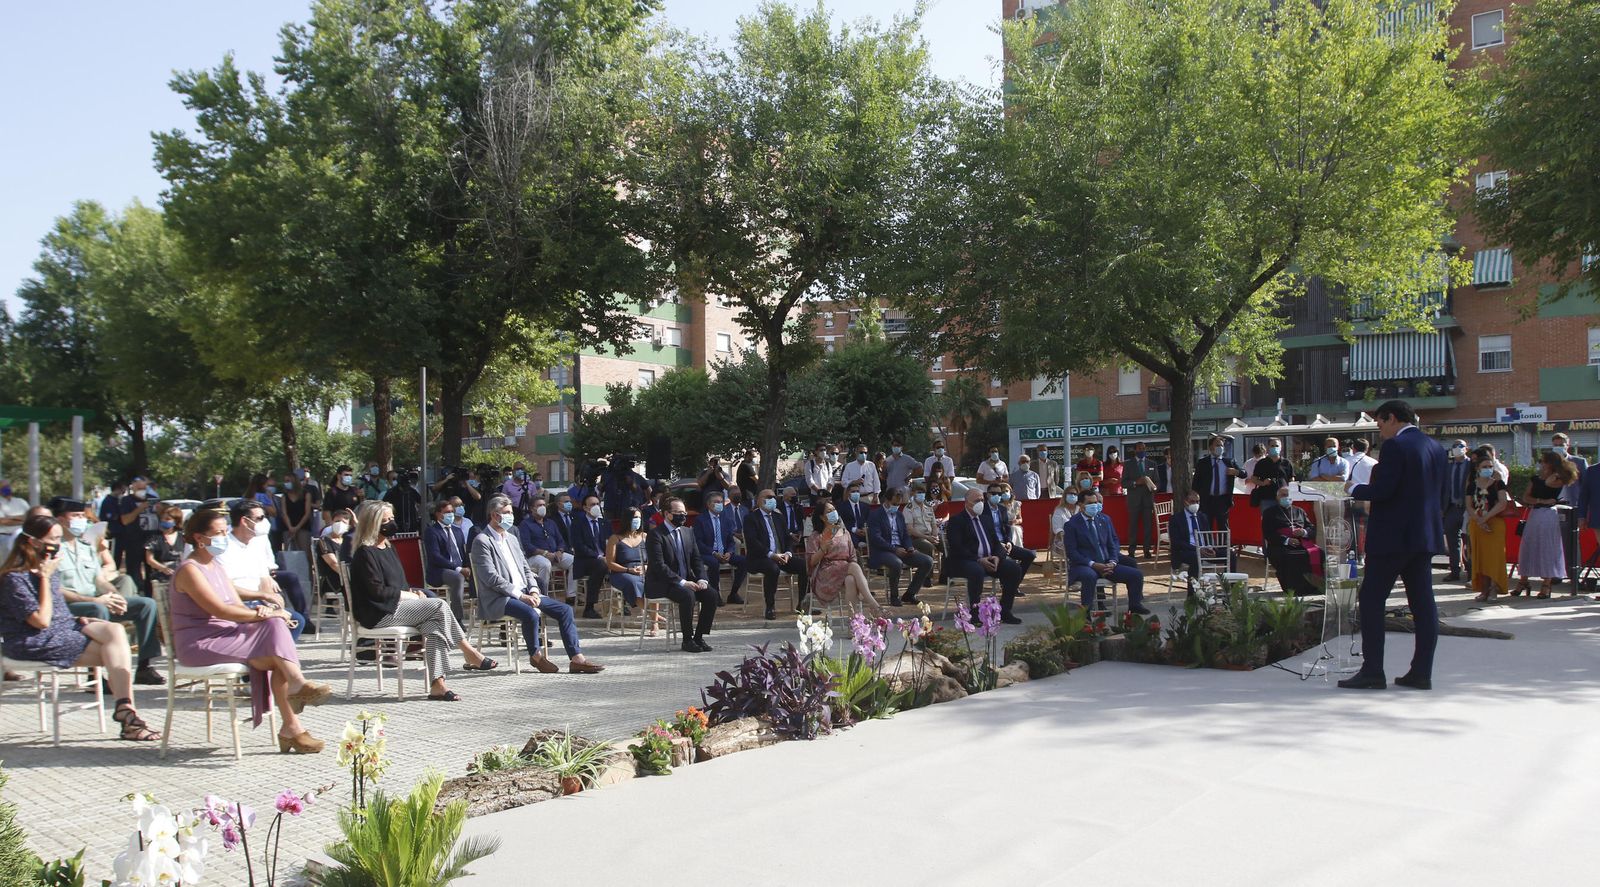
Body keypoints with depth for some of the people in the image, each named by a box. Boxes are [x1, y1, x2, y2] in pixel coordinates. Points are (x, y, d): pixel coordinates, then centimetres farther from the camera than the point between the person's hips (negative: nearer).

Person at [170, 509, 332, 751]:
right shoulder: (190, 570, -10)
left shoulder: (217, 566, 19)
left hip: (225, 636, 8)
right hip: (199, 643, -8)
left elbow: (238, 605, 12)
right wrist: (263, 615, -20)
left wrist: (257, 611, -11)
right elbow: (221, 610, -20)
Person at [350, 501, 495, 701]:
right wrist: (412, 596, -12)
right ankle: (469, 654, -10)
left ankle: (437, 684, -23)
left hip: (395, 605, 9)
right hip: (380, 613, -8)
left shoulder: (388, 547, 18)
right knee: (439, 606, -20)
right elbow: (378, 591, -17)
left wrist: (414, 591, 3)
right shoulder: (365, 553, -10)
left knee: (434, 627, -19)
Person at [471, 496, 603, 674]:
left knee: (564, 610, -6)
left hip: (524, 594, 8)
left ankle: (576, 658, -8)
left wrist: (533, 591, -1)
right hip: (498, 599, -8)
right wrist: (520, 595, -18)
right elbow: (491, 578, -16)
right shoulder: (482, 541, -7)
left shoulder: (511, 538, 20)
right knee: (531, 614, -35)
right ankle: (536, 655, -10)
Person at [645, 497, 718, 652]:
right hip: (661, 584, -7)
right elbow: (659, 566, -19)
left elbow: (696, 559, 12)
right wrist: (681, 582, -24)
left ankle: (699, 637, -4)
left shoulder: (686, 533, 13)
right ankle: (687, 640, -19)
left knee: (711, 595, -15)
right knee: (688, 595, -33)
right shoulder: (655, 535, -11)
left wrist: (702, 579, -7)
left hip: (686, 581, 7)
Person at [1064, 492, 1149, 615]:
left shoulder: (1105, 520, 12)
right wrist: (1093, 564, -19)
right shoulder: (1072, 525, -4)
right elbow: (1071, 552, -10)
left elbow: (1113, 544, 13)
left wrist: (1112, 562, -7)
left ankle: (1134, 606, 12)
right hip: (1084, 566, -5)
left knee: (1136, 574, -8)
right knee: (1089, 576, -40)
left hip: (1106, 564, 6)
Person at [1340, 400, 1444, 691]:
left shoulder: (1395, 446, -14)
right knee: (1423, 602, 8)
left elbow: (1382, 490, -19)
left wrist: (1355, 488, -3)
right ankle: (1422, 672, 11)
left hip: (1393, 536, -8)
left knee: (1371, 600, -2)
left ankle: (1372, 671, -3)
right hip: (1425, 536, 8)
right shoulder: (1435, 447, 12)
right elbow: (1439, 492, 17)